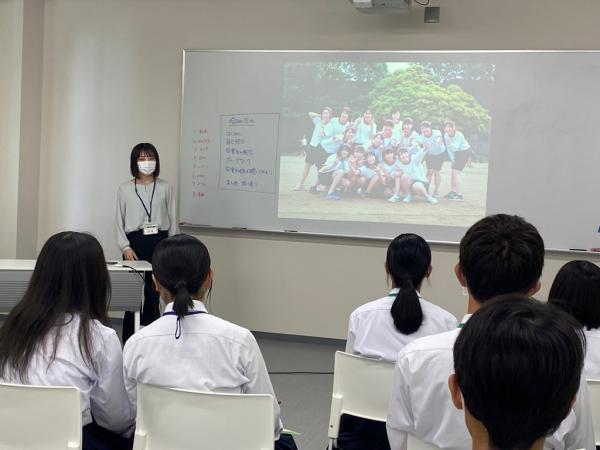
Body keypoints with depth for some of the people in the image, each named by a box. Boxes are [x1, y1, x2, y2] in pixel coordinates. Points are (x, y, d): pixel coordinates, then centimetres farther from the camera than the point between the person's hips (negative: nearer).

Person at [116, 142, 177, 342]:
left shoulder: (165, 188, 7)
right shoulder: (125, 189, 6)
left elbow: (173, 220, 7)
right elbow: (119, 222, 5)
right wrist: (125, 247, -8)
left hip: (159, 243, 1)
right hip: (135, 242, -1)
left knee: (153, 296, 1)